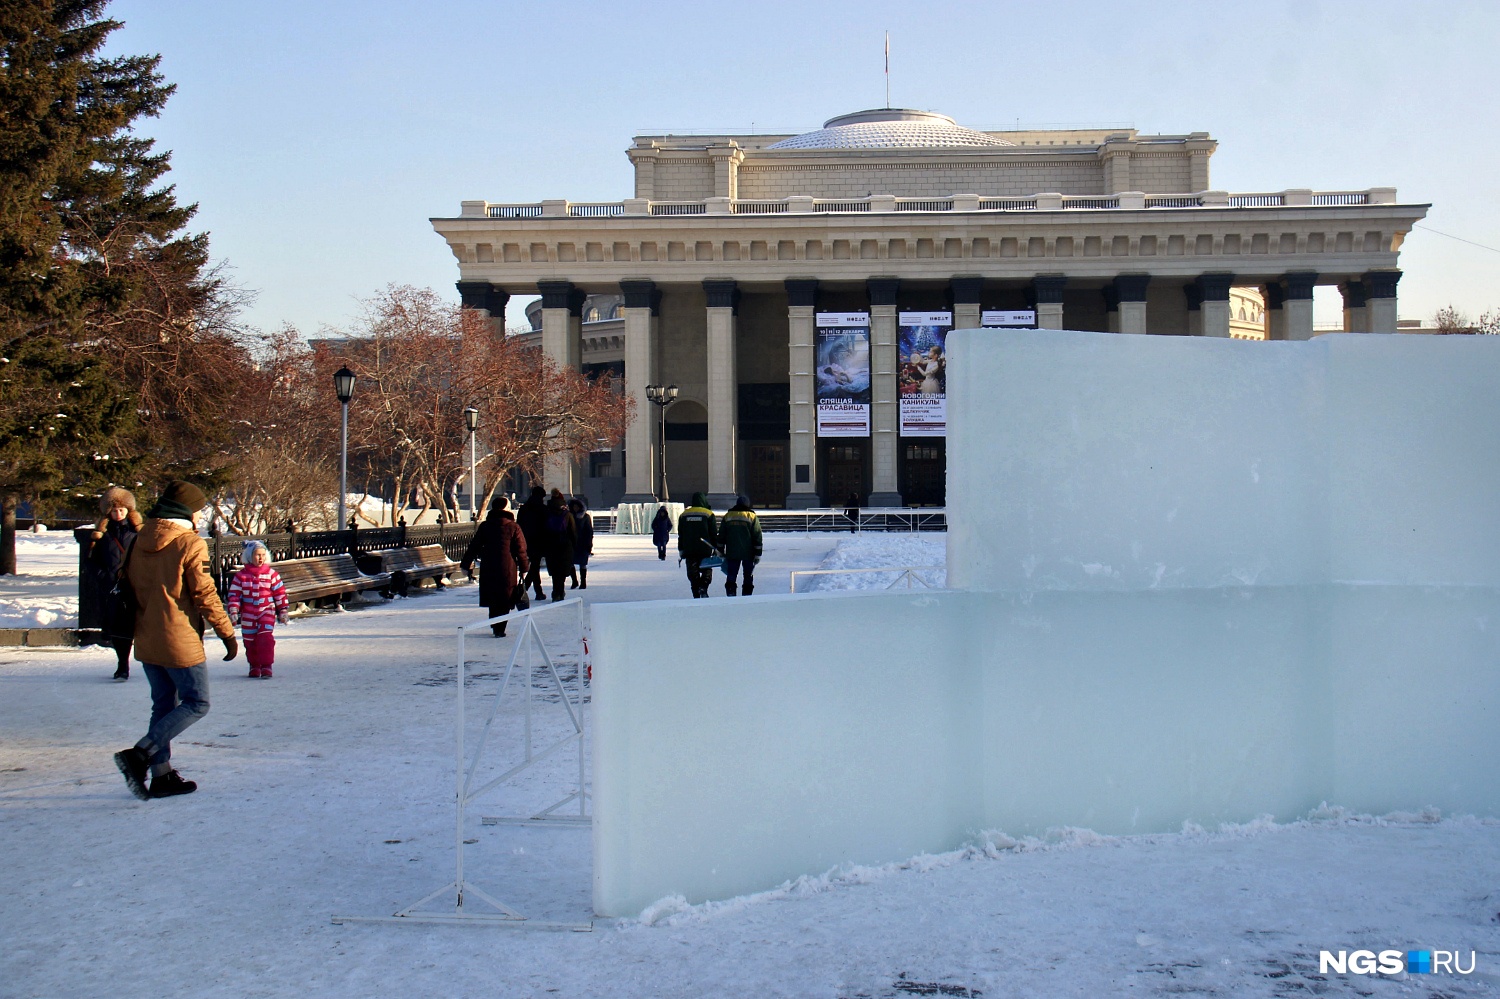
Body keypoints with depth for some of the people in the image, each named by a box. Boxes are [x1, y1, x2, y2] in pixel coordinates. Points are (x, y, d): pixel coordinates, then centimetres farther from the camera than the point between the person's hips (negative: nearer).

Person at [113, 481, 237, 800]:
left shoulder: (139, 543, 7)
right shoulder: (190, 544, -13)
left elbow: (129, 587, 14)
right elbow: (205, 595, -14)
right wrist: (228, 634, -6)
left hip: (146, 641, 7)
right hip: (180, 642, -7)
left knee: (163, 705, 15)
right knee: (196, 703, 2)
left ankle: (161, 775, 15)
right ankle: (139, 755, -11)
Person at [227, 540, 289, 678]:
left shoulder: (271, 574, -2)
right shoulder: (241, 576, -1)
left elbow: (280, 593, 3)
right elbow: (234, 594, 0)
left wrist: (282, 611, 3)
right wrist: (233, 612, -7)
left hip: (267, 612, -2)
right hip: (248, 614, 2)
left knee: (266, 638, -15)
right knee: (250, 641, 9)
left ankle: (266, 666, -12)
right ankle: (254, 666, 23)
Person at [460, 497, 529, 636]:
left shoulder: (484, 526, 5)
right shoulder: (513, 527, -3)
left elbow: (474, 547, 6)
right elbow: (521, 550, -3)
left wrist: (466, 565, 11)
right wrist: (523, 569, 5)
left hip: (487, 569, 3)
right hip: (508, 569, -3)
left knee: (493, 598, 17)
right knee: (504, 600, 2)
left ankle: (494, 625, 26)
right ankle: (499, 629, -3)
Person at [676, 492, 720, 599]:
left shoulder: (684, 515, 9)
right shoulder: (709, 514, -1)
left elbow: (680, 535, 11)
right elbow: (714, 534, -2)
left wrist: (681, 550, 16)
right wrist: (716, 549, 5)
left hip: (689, 550, 2)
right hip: (705, 550, -2)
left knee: (693, 574, 7)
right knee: (707, 571, 8)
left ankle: (696, 595, 2)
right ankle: (703, 587, -17)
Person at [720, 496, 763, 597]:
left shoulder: (727, 516, 6)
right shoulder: (752, 517, -1)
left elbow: (721, 536, 9)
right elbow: (757, 537, -4)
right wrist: (757, 554, -1)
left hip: (731, 554, 1)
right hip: (748, 554, -1)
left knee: (731, 576, 7)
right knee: (748, 577, 8)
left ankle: (730, 595, 0)